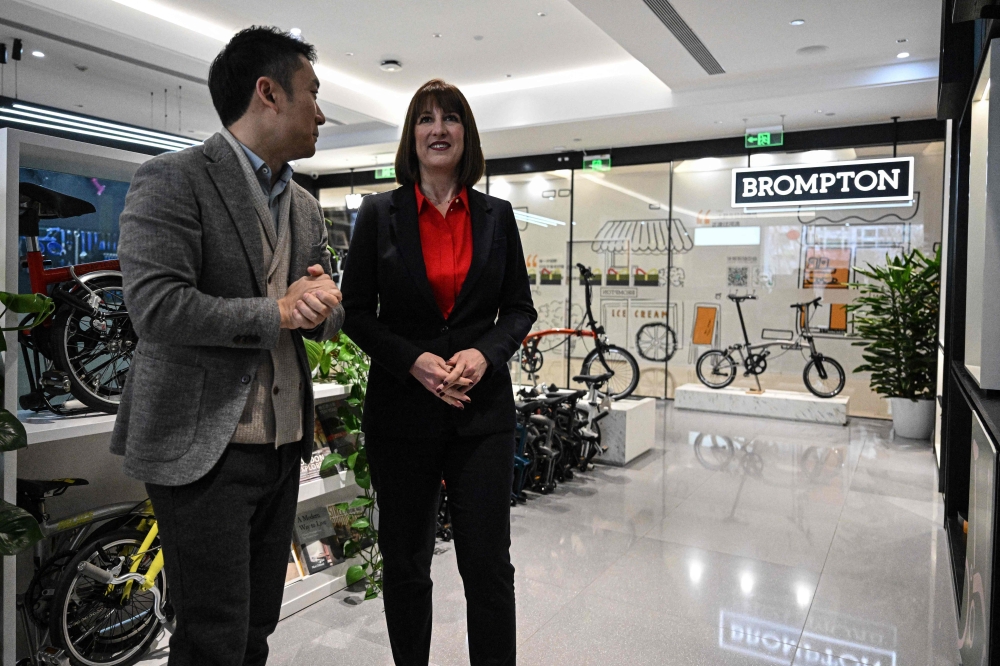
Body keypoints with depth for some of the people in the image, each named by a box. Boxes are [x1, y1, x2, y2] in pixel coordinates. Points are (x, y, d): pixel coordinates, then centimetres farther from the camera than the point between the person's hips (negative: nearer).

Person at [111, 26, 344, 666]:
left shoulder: (305, 206, 13)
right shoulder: (173, 179, -8)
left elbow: (330, 318, 14)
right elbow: (157, 307, -20)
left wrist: (322, 302, -9)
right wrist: (279, 312, -14)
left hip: (285, 444, 7)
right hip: (204, 447, -6)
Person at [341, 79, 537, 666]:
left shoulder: (496, 215, 6)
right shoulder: (380, 213, 2)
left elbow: (520, 308, 8)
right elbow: (357, 311, 1)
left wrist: (485, 354, -11)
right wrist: (413, 361, -14)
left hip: (483, 409, 1)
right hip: (402, 410, 0)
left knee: (489, 563, 4)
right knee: (406, 562, 13)